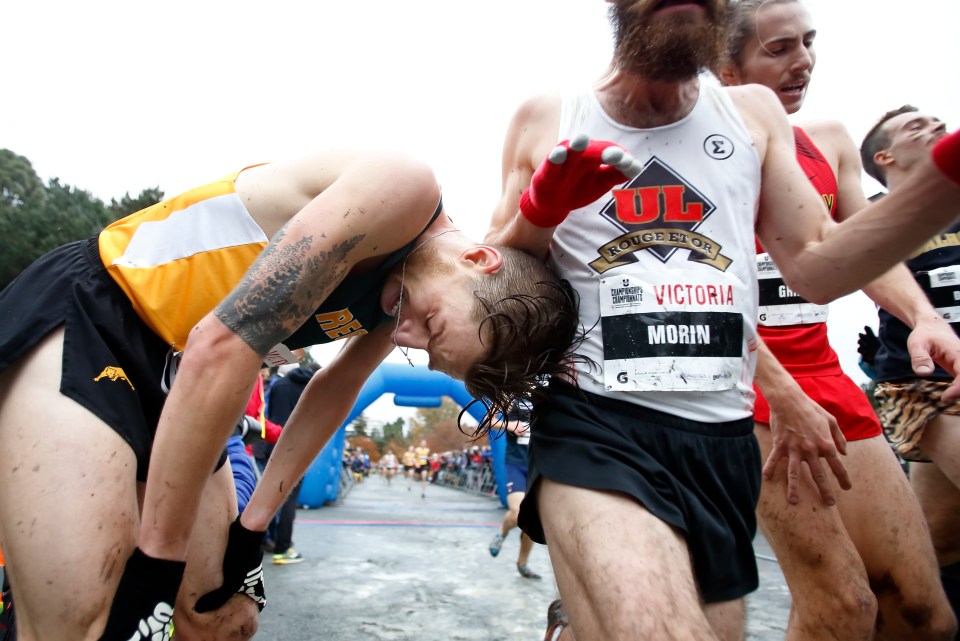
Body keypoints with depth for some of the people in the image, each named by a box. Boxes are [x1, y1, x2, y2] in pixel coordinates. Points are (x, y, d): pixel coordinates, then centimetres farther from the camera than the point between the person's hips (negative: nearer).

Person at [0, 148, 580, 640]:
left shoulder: (402, 290, 2)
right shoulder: (405, 192, -26)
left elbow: (335, 387, 14)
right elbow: (219, 348, -30)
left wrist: (253, 525, 12)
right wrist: (159, 556, -21)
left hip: (175, 374, 8)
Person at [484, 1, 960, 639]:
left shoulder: (753, 113, 13)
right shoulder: (546, 120, 6)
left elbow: (816, 269, 6)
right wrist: (539, 213, -12)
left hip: (724, 438, 5)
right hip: (593, 423, -4)